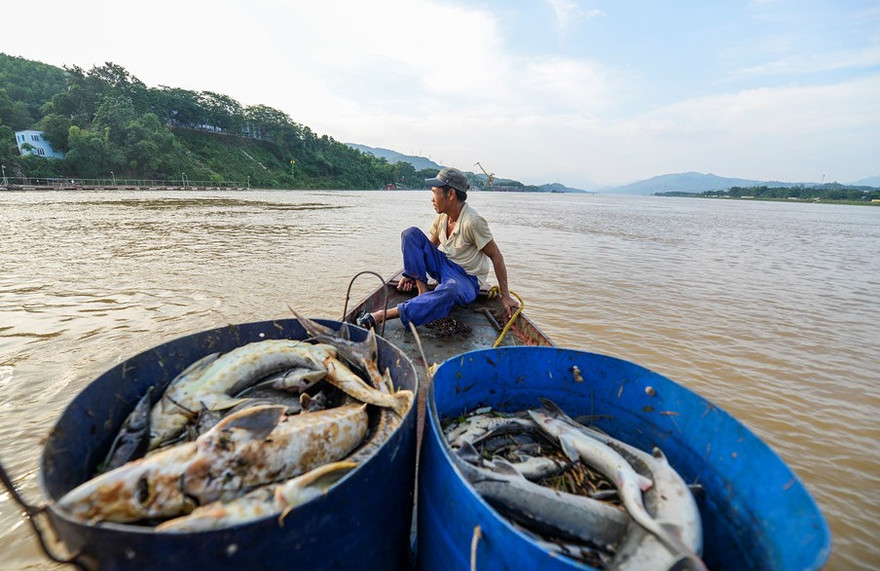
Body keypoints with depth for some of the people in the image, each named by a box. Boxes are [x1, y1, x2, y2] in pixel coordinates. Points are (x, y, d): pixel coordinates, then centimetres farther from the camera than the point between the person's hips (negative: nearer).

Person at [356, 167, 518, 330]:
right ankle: (422, 287, -15)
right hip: (443, 266, 7)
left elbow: (496, 256, -17)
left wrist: (505, 295, -15)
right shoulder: (443, 216, -1)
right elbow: (429, 247, 11)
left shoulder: (472, 222, -23)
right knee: (411, 233, -8)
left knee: (451, 288, -44)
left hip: (466, 279, -7)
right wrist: (412, 274, 2)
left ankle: (383, 315, -49)